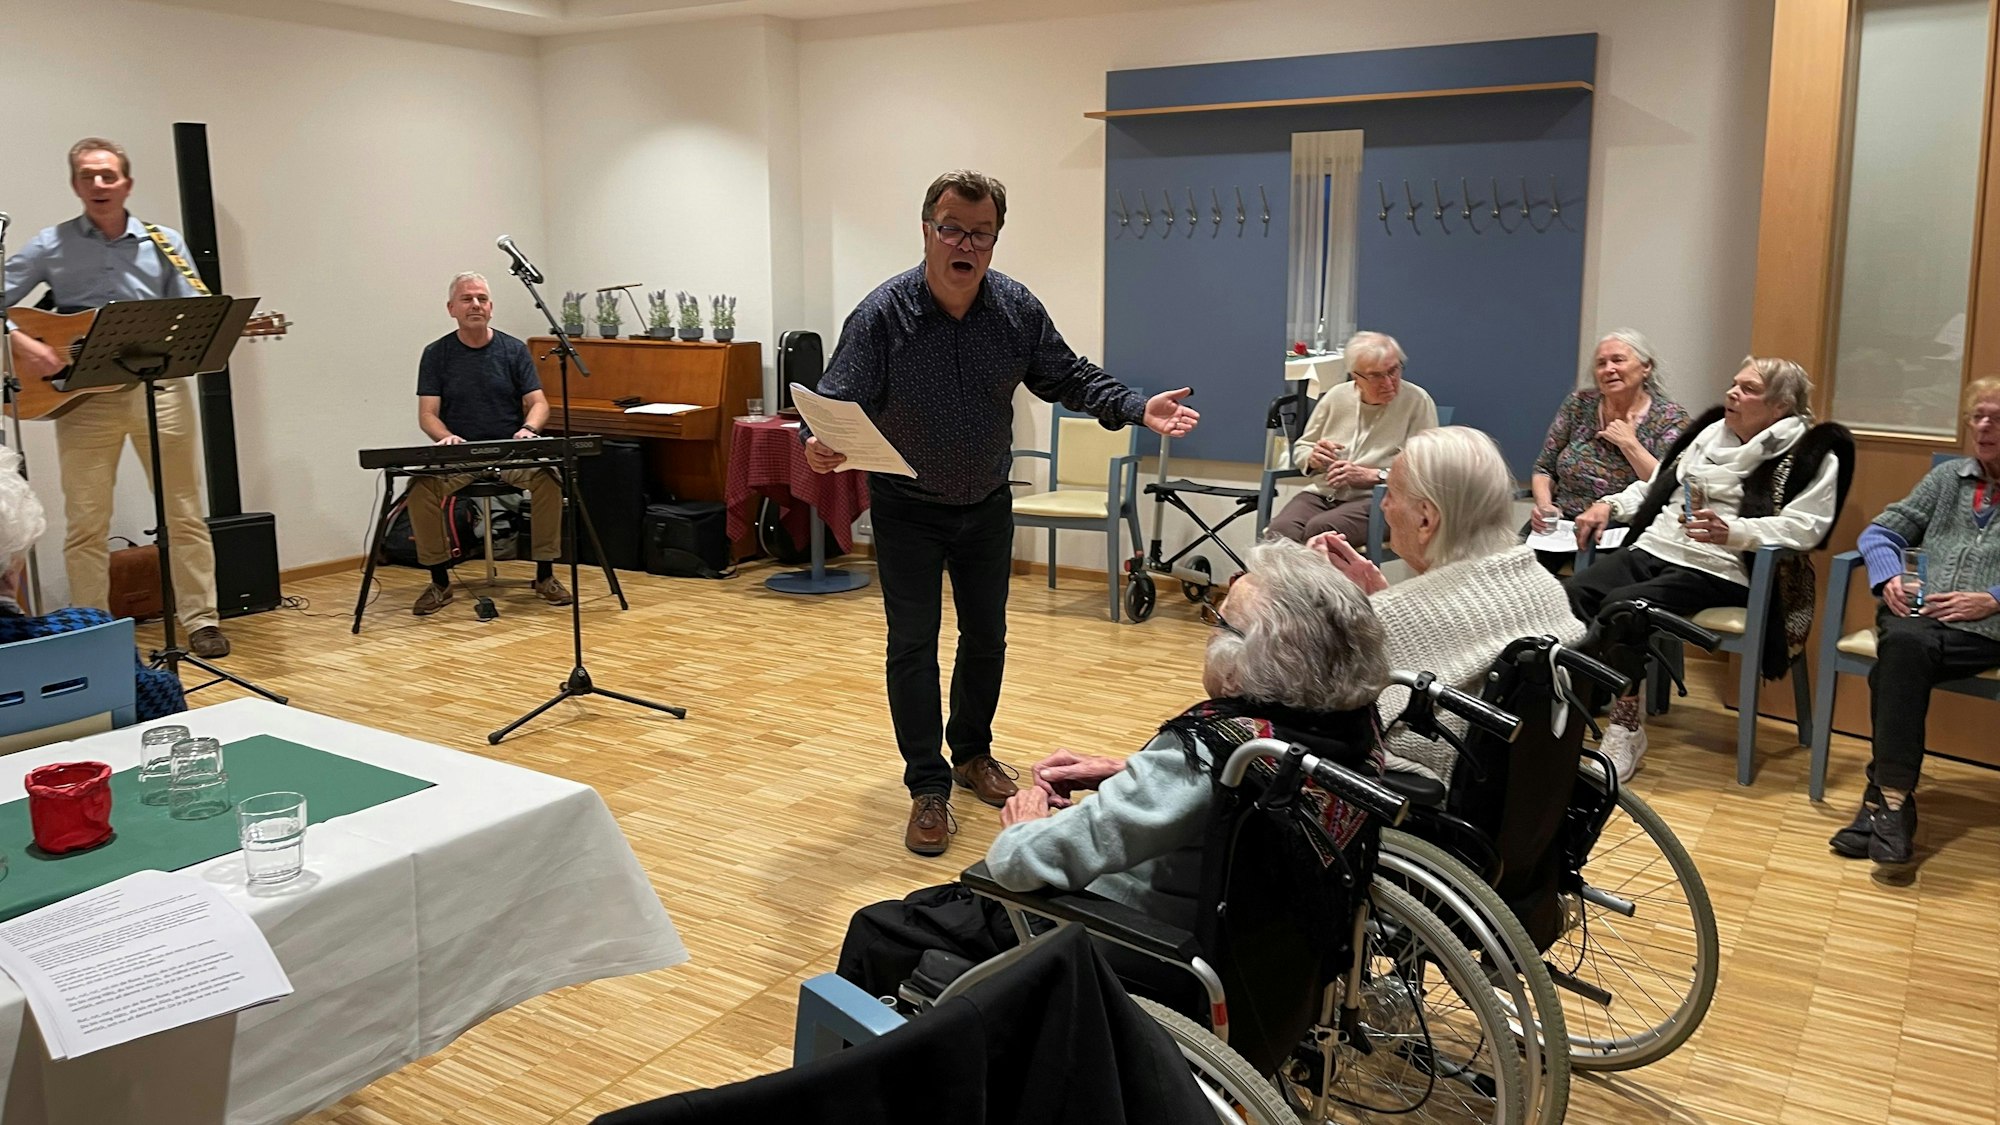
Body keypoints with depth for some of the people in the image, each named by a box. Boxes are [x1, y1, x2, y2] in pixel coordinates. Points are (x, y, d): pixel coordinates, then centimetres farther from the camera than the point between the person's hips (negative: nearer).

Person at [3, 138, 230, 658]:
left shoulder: (164, 243, 8)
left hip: (159, 386, 0)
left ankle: (202, 620, 10)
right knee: (85, 523, 2)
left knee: (184, 514, 3)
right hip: (81, 395, 0)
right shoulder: (51, 246, 7)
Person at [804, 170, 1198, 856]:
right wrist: (819, 444, -45)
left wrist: (1137, 408, -13)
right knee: (913, 645, -1)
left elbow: (1069, 377, 0)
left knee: (986, 637, 15)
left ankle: (972, 754, 37)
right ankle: (928, 788, 12)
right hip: (907, 510, -4)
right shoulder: (882, 315, -21)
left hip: (986, 507, 4)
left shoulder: (1017, 309, -10)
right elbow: (837, 400, -23)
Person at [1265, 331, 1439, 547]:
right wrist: (1313, 459, 0)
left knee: (1319, 529, -34)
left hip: (1380, 499, -4)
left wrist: (1371, 476, -13)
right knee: (1279, 531, -29)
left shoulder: (1417, 402, -1)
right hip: (1322, 493, 4)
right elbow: (1300, 449, 24)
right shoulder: (1337, 396, 13)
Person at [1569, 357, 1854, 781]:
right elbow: (1655, 488, 30)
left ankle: (1625, 728, -21)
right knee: (1573, 594, -24)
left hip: (1718, 570, -6)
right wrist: (1611, 505, 12)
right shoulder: (1710, 432, 22)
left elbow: (1803, 527, -11)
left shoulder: (1809, 455, 3)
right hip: (1651, 550, 6)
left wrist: (1731, 532, -25)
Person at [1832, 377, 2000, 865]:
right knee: (1904, 644, -34)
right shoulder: (1947, 478, 23)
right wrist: (1888, 576, 1)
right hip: (1917, 615, 3)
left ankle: (1885, 796, -31)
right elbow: (1881, 532, 20)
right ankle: (1893, 799, -34)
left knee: (1903, 655, -34)